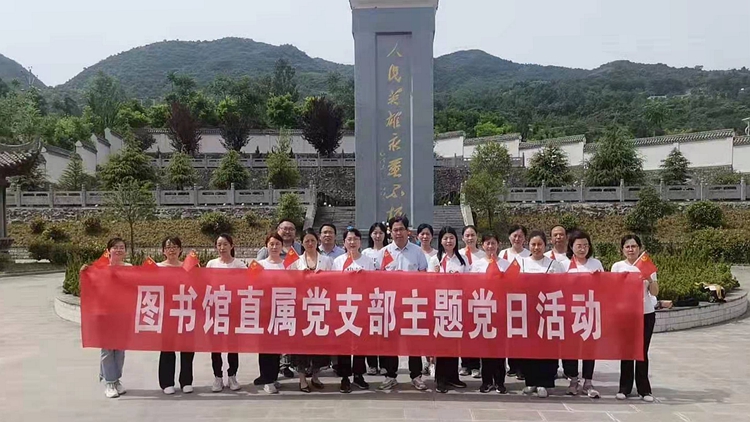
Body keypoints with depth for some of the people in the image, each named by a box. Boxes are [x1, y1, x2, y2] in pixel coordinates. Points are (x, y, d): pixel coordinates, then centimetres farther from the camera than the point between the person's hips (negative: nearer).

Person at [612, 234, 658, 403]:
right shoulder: (617, 266, 1)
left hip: (646, 314, 0)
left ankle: (644, 389, 14)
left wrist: (649, 279, -18)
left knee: (642, 351, 4)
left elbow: (655, 292, -1)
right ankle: (625, 387, 13)